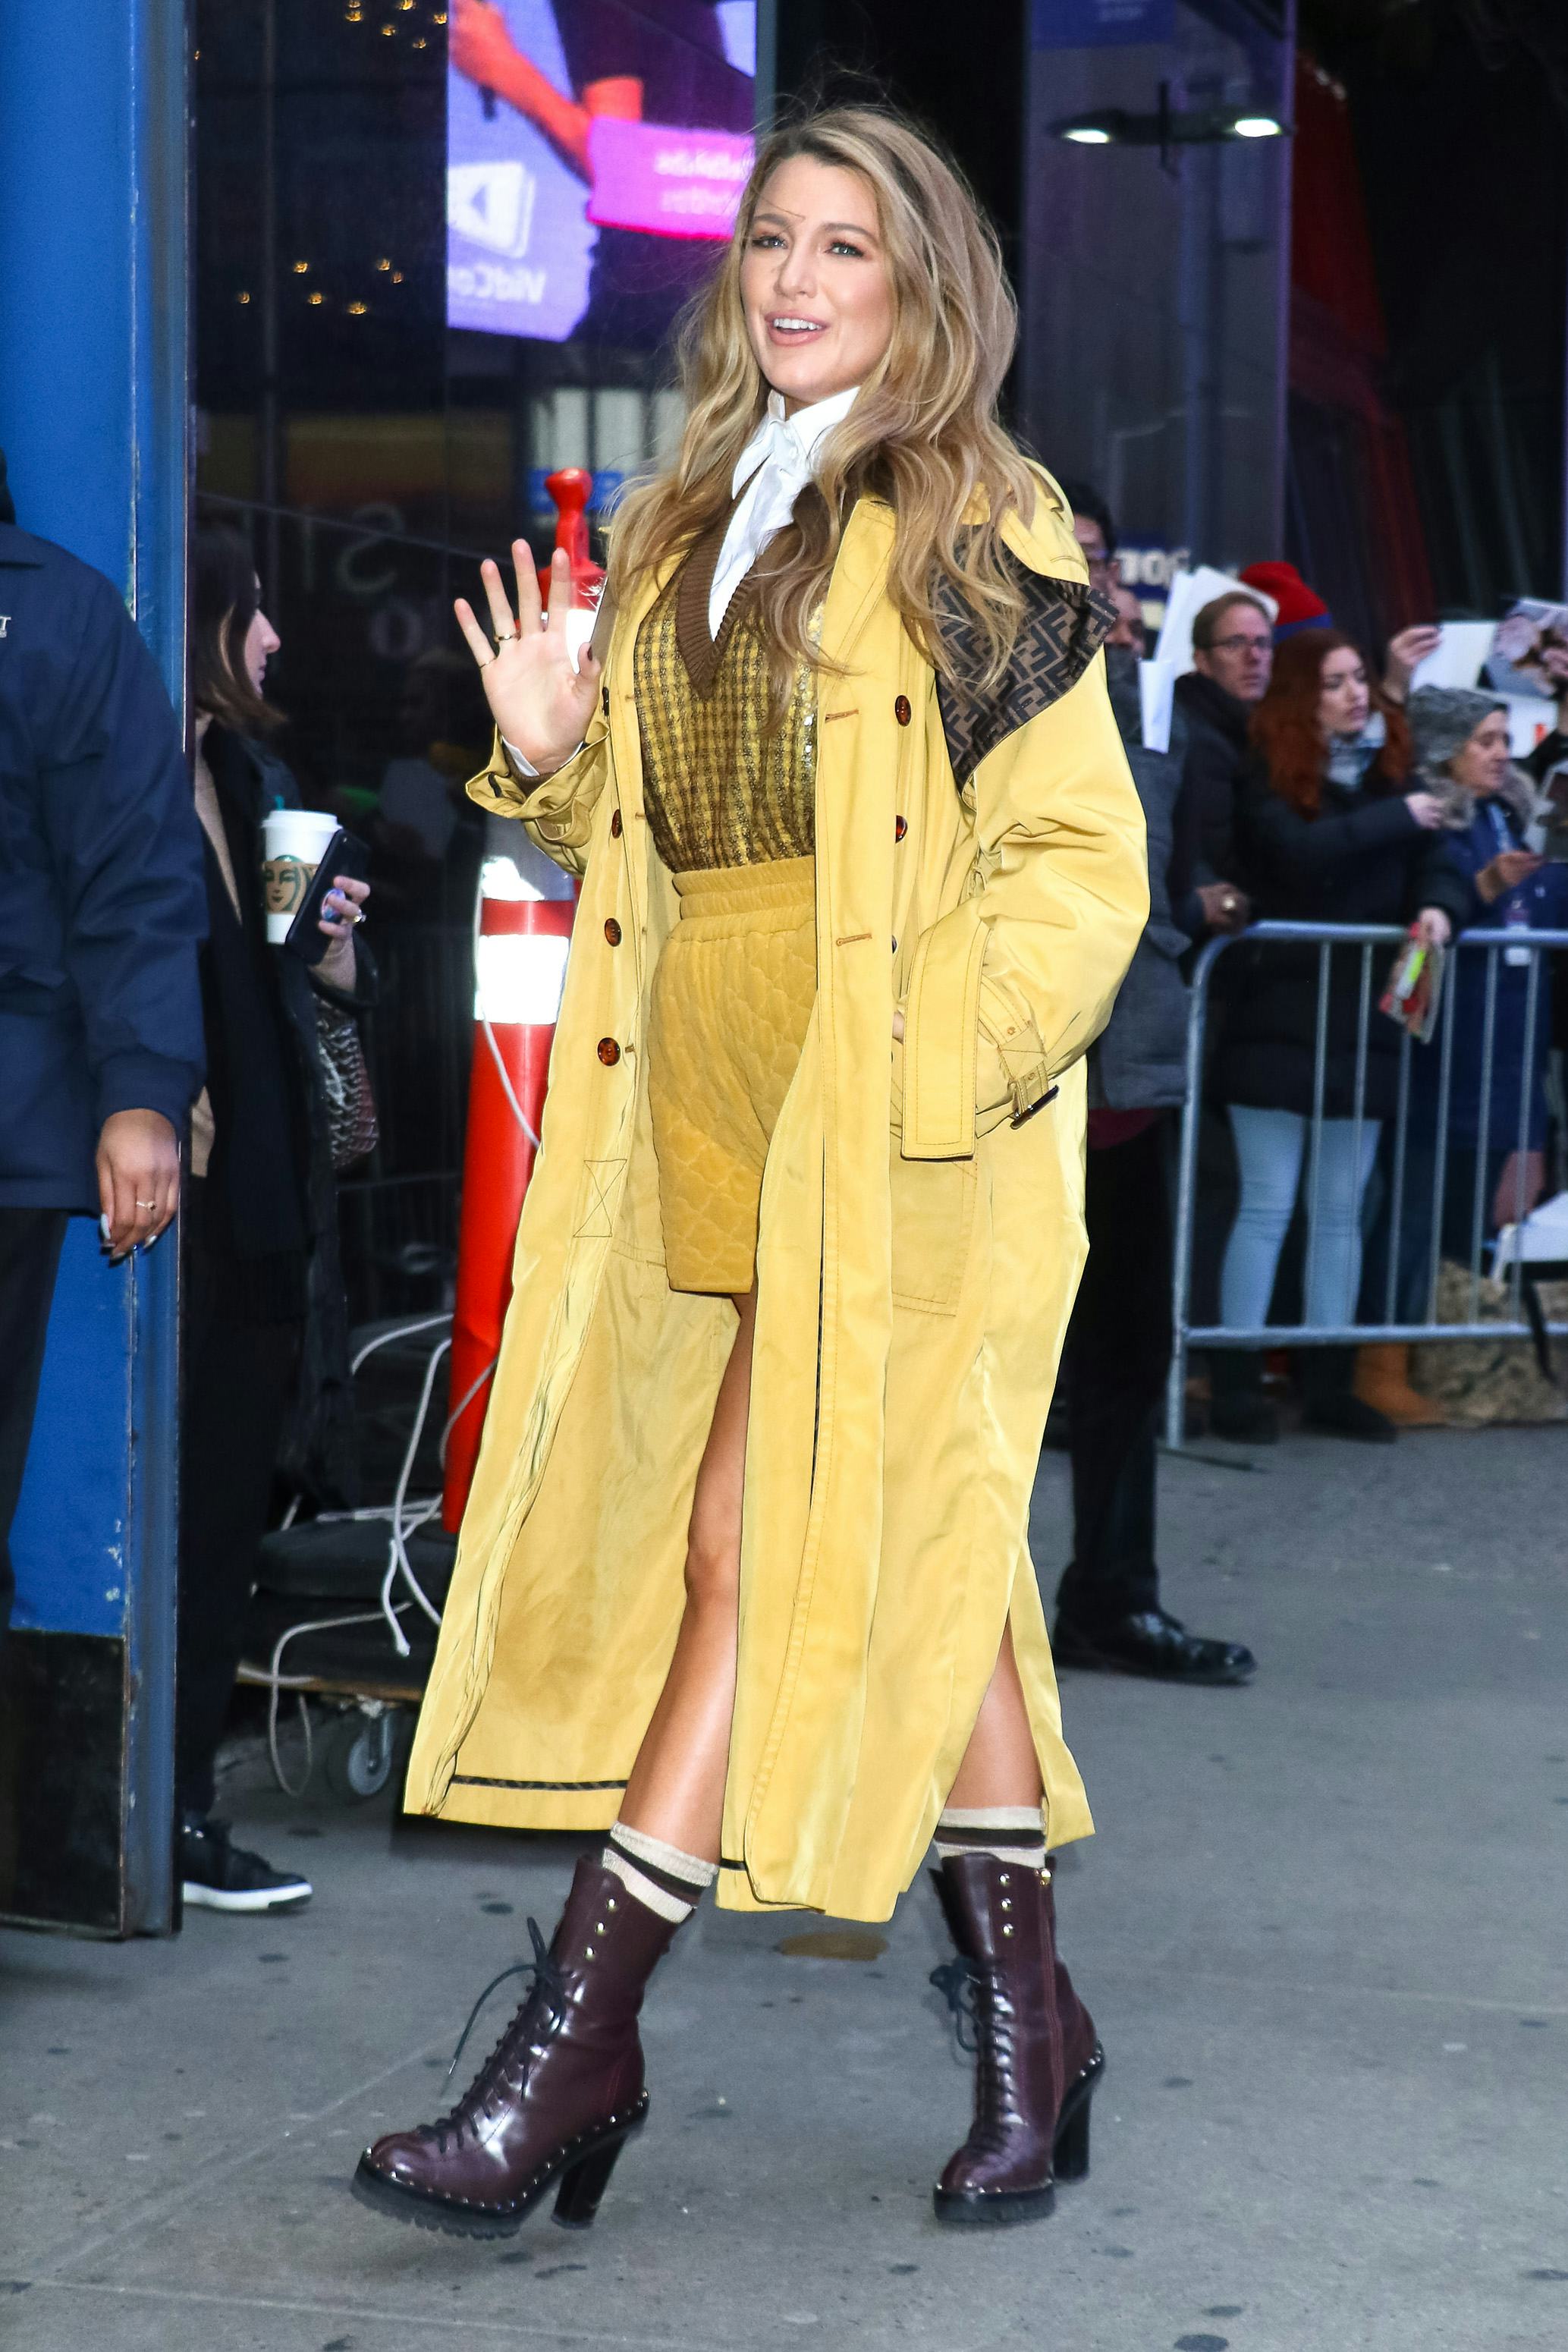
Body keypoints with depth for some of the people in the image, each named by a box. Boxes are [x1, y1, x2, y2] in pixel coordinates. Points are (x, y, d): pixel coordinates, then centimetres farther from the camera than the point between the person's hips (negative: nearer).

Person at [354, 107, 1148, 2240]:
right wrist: (558, 760, 5)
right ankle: (1026, 2020, 18)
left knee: (762, 1542, -9)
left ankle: (579, 2039, -7)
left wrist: (929, 1068, -18)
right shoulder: (678, 534, 18)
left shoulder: (980, 530, -1)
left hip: (900, 1115, -6)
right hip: (711, 1110, 6)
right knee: (914, 1556, 9)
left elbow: (1080, 859, -6)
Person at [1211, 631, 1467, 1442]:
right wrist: (1395, 819, -16)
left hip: (1361, 1019, 5)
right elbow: (1298, 852, -22)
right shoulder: (1269, 777, -5)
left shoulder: (1389, 775, 9)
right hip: (1278, 1018, -5)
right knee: (1266, 1206, -3)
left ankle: (1329, 1382, 16)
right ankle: (1235, 1382, 1)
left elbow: (1433, 866, 6)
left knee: (1341, 1211, 10)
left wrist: (1439, 908, -16)